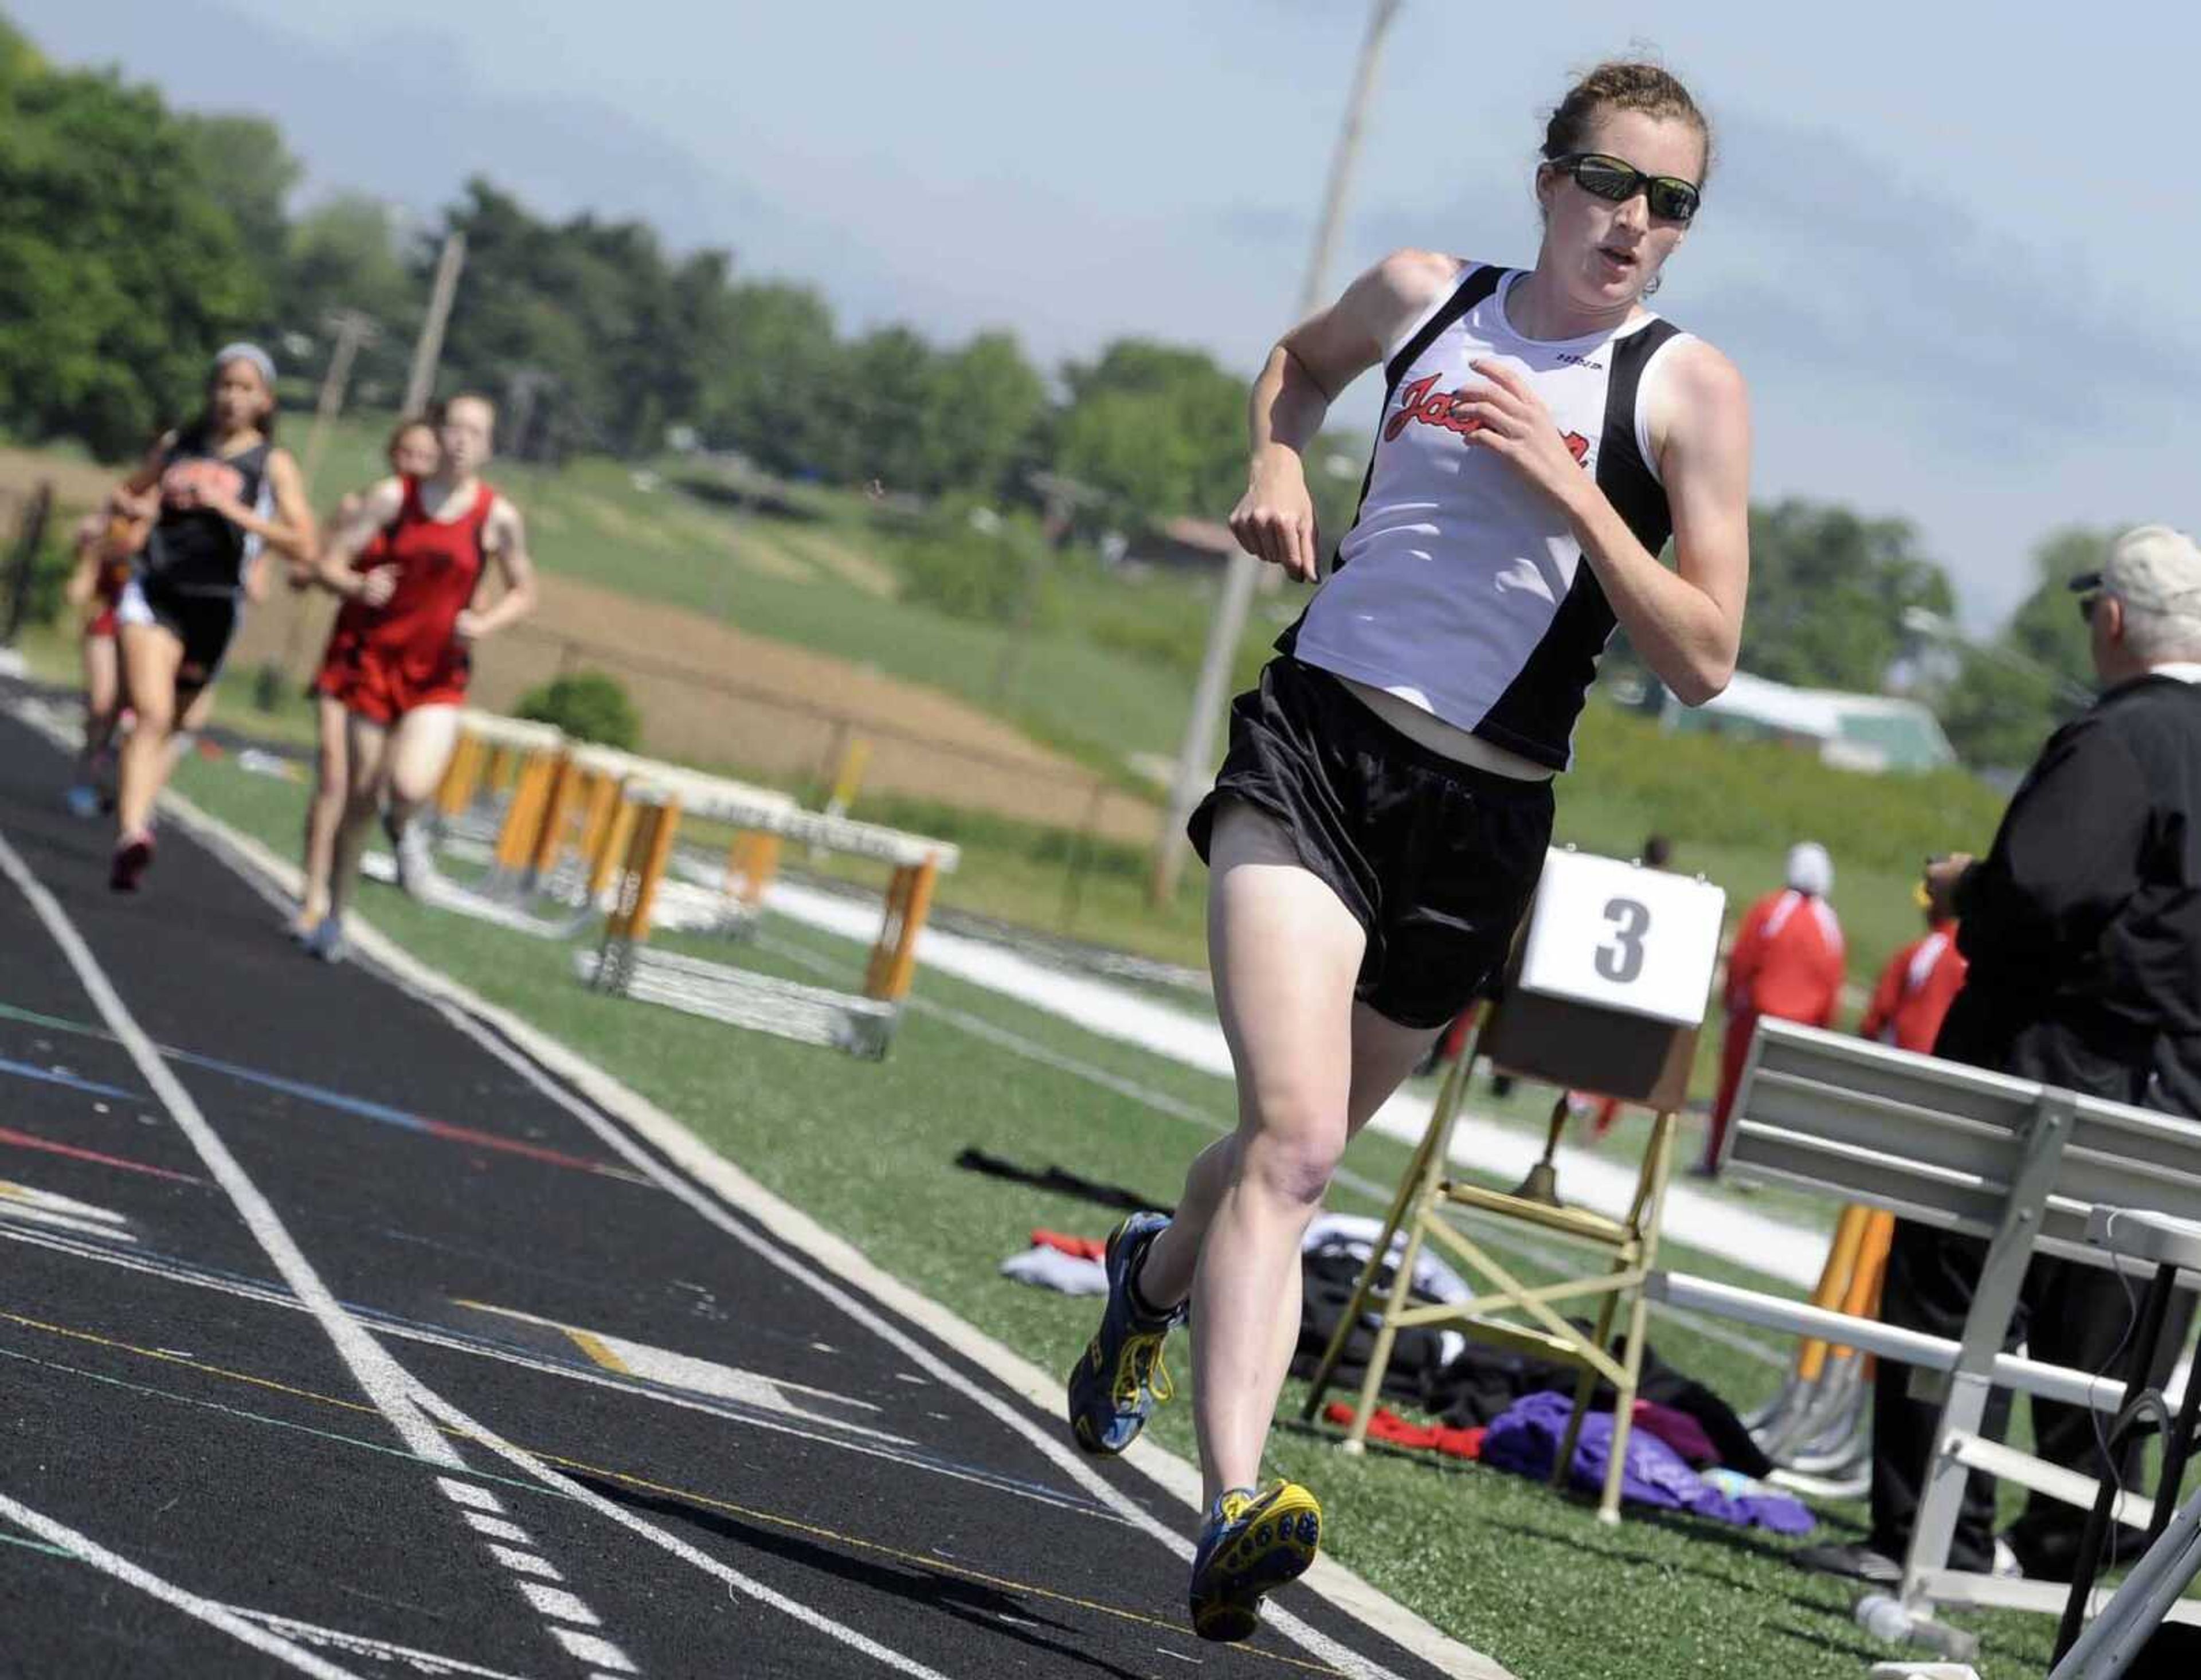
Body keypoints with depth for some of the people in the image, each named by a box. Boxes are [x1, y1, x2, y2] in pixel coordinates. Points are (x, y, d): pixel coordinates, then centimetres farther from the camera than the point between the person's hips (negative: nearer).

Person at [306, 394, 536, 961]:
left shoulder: (498, 518, -4)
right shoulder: (393, 497, -3)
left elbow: (523, 591, 8)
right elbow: (328, 563, -2)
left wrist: (485, 623, -12)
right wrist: (358, 587, -24)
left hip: (439, 674, -1)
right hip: (376, 658, 1)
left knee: (410, 787, -23)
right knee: (360, 797, 6)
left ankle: (403, 829, 15)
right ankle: (334, 917, 24)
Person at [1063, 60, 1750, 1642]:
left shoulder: (1690, 389, -2)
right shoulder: (1424, 294, 6)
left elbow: (1704, 659, -8)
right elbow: (1301, 360, 31)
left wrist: (1564, 483, -16)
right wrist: (1277, 462, 10)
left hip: (1479, 814, 1)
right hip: (1314, 743, -1)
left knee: (1297, 1141, 17)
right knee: (1295, 1137, -21)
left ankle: (1158, 1275, 51)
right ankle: (1236, 1503, -30)